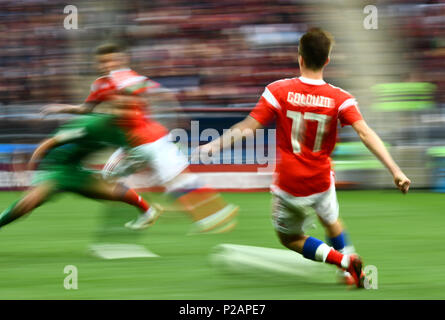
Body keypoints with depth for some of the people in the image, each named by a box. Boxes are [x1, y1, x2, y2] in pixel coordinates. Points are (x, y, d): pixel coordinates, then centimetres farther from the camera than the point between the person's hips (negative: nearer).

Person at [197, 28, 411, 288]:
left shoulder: (279, 91, -14)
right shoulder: (340, 99, -11)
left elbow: (249, 127, -13)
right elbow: (366, 134, -21)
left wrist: (213, 146, -2)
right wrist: (395, 170, -22)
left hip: (289, 186, -2)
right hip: (321, 182, 2)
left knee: (290, 238, 17)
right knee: (331, 221, 32)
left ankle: (344, 260, -5)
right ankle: (356, 273, 27)